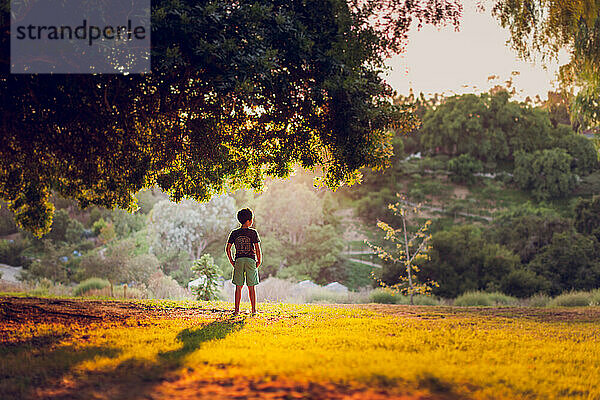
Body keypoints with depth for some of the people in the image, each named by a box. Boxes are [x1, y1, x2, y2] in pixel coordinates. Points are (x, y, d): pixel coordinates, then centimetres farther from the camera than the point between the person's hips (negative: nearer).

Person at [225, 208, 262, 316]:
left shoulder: (234, 233, 5)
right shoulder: (253, 233, -5)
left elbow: (228, 248, 2)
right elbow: (257, 249, -9)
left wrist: (232, 261, 9)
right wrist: (259, 261, 2)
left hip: (238, 260, 2)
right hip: (250, 260, -2)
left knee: (238, 287, 7)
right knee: (251, 287, 5)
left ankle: (237, 310, 5)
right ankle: (254, 310, 7)